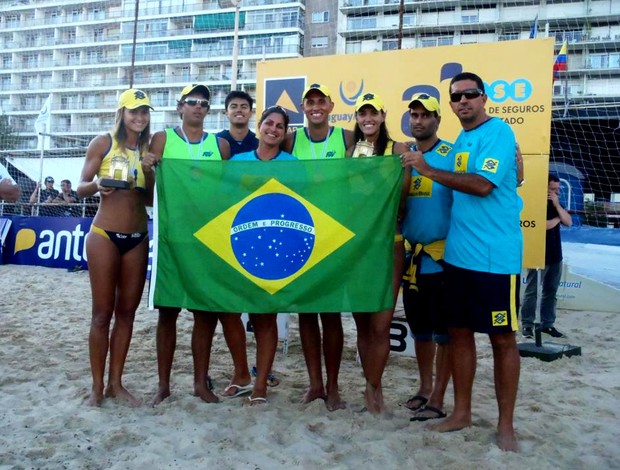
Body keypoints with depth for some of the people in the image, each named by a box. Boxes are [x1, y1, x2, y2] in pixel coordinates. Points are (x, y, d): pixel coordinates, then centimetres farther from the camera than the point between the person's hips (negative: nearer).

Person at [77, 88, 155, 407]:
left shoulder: (150, 149, 10)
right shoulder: (103, 143, -2)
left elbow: (152, 199, 12)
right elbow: (81, 188, -3)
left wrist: (150, 173, -6)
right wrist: (96, 184, -24)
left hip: (138, 238, 4)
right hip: (104, 235, -4)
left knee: (127, 311, 8)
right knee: (102, 313, 1)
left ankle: (116, 383, 18)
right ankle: (97, 386, 13)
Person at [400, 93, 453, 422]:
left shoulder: (452, 155, -6)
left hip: (443, 257, -6)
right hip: (411, 257, 6)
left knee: (444, 331, 3)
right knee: (419, 329, 16)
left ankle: (437, 400, 13)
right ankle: (425, 387, 31)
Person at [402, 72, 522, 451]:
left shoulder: (499, 132, -9)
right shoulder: (460, 140, 16)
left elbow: (483, 185, -21)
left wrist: (429, 171, -19)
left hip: (495, 255, -8)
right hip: (458, 253, 8)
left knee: (502, 338, 3)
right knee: (459, 331, 12)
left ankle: (506, 424, 16)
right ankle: (462, 411, 26)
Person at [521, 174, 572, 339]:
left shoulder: (555, 205, 13)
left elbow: (569, 222, 3)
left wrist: (557, 205, -8)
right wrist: (557, 219, -2)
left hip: (555, 256, 7)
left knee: (550, 291, 9)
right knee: (532, 291, -2)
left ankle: (547, 323, 17)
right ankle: (527, 324, 4)